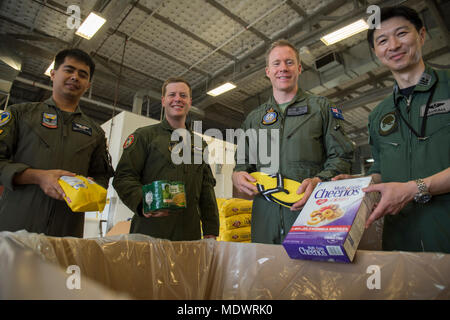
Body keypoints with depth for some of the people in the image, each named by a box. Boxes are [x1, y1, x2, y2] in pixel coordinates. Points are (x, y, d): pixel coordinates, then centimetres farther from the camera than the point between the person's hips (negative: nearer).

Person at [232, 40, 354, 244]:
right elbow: (242, 162, 21)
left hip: (312, 213, -2)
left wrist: (319, 181, -16)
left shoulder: (321, 107, 10)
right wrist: (237, 176, -2)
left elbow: (342, 156, 3)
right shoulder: (254, 118, 18)